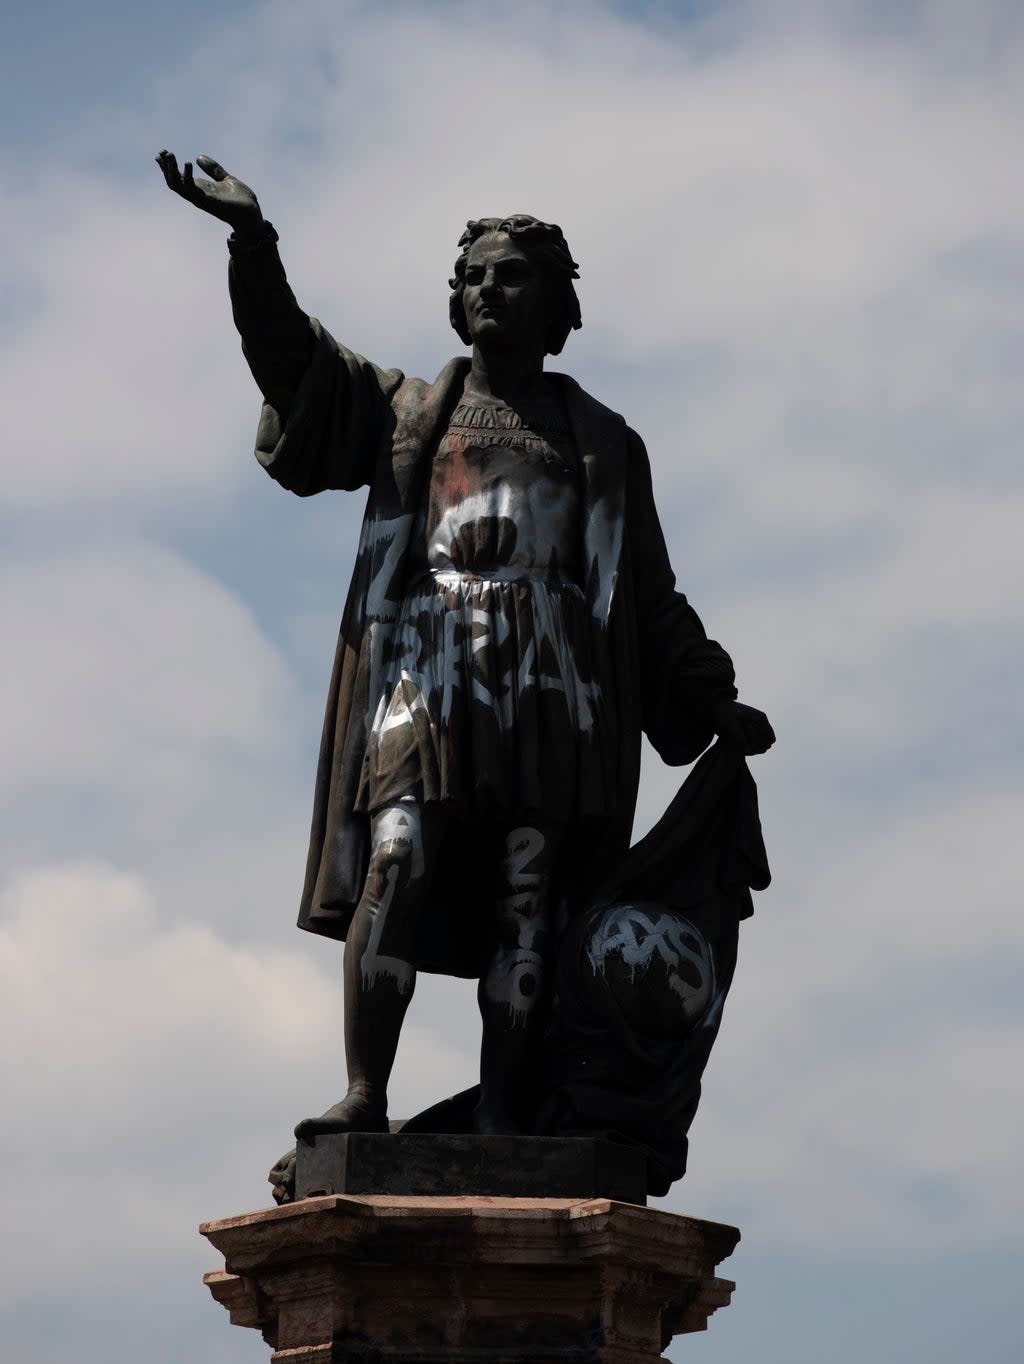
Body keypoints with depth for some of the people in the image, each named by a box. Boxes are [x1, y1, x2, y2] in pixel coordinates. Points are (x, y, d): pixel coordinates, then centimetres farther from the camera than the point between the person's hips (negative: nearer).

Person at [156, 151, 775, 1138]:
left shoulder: (605, 444, 23)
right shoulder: (405, 411, 22)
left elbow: (650, 602, 22)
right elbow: (296, 366, 6)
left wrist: (714, 702, 11)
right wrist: (253, 240, -7)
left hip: (551, 685, 1)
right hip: (426, 672, -1)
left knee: (526, 900, -8)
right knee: (395, 865, -19)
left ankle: (501, 1120, -11)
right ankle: (365, 1096, -22)